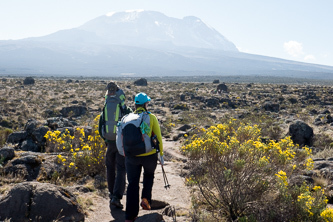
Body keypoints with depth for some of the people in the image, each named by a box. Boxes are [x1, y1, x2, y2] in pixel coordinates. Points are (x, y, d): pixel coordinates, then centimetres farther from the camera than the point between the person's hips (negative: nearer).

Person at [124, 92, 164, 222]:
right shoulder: (151, 117, -5)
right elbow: (158, 137, -4)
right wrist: (161, 153, 8)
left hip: (132, 156, 1)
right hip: (149, 155, -1)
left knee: (132, 184, 11)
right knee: (149, 176, 30)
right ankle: (145, 199, 10)